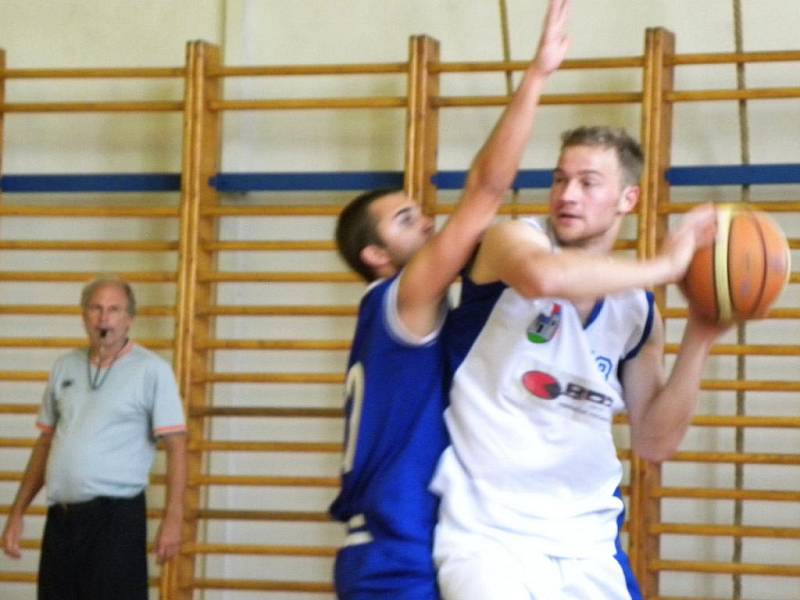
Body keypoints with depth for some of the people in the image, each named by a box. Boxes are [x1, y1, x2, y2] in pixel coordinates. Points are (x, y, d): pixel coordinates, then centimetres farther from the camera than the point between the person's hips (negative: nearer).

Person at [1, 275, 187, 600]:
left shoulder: (151, 370, -4)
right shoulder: (65, 367, 12)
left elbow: (176, 447, -7)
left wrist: (173, 519, -16)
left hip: (116, 515, -5)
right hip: (61, 516, 5)